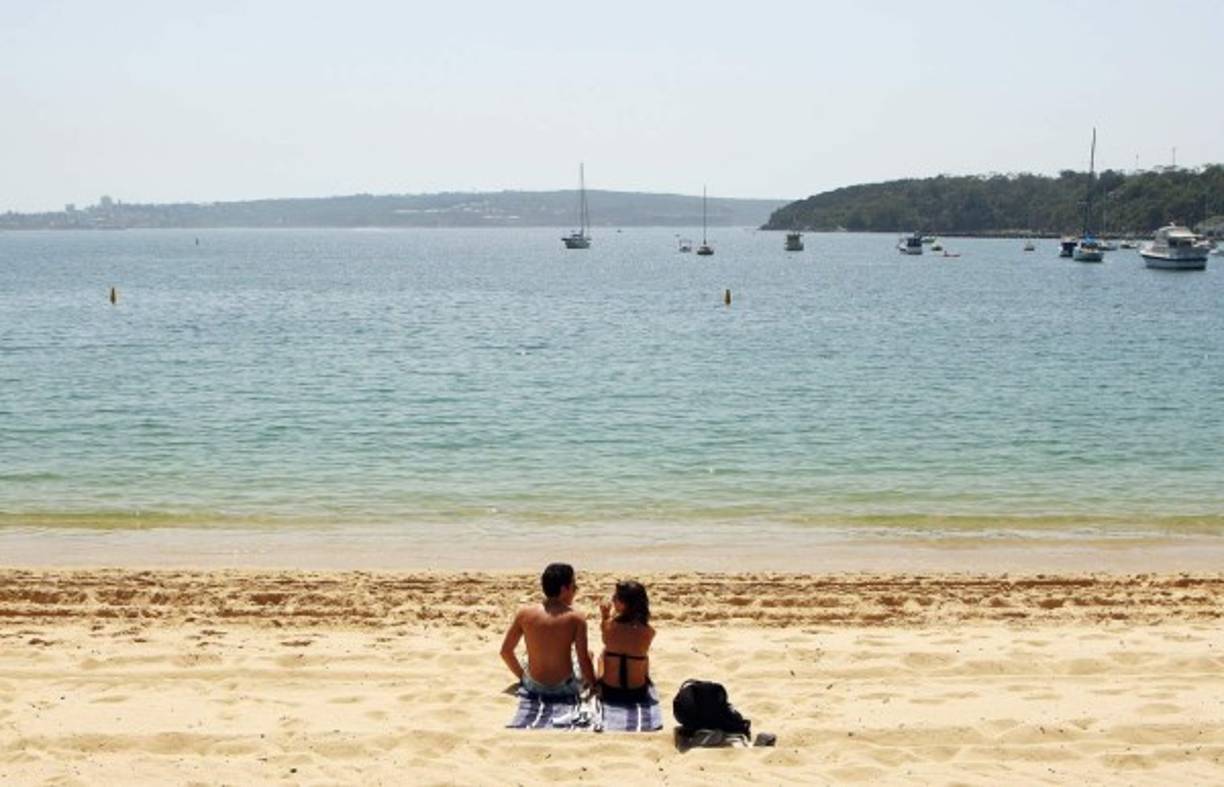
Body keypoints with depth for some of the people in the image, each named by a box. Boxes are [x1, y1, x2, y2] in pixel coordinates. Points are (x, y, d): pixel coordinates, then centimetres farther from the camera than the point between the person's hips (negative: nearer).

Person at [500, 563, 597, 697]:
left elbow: (506, 651, 1)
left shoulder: (525, 614, -8)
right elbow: (584, 660, -14)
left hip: (534, 686, 2)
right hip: (565, 688, -2)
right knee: (589, 653, 28)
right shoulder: (575, 618, -15)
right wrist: (594, 685, 3)